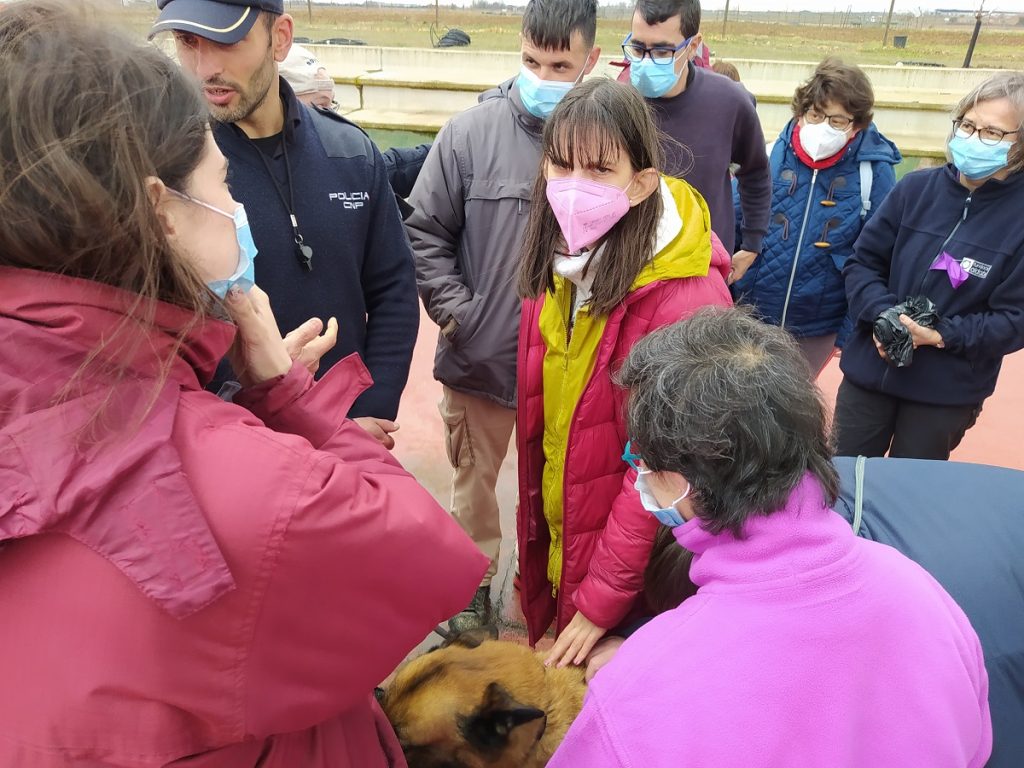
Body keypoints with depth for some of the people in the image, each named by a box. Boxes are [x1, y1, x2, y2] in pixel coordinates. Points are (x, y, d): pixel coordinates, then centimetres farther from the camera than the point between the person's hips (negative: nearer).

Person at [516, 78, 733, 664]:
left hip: (639, 587, -6)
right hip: (558, 548, 6)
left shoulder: (683, 299, -29)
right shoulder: (561, 264, -6)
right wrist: (535, 546, 7)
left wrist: (602, 600, -16)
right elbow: (539, 420, 2)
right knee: (560, 692, 27)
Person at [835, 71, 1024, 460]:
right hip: (869, 370, 2)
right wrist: (882, 316, -17)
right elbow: (862, 262, 0)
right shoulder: (917, 188, -2)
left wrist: (941, 335, -23)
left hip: (948, 391, -2)